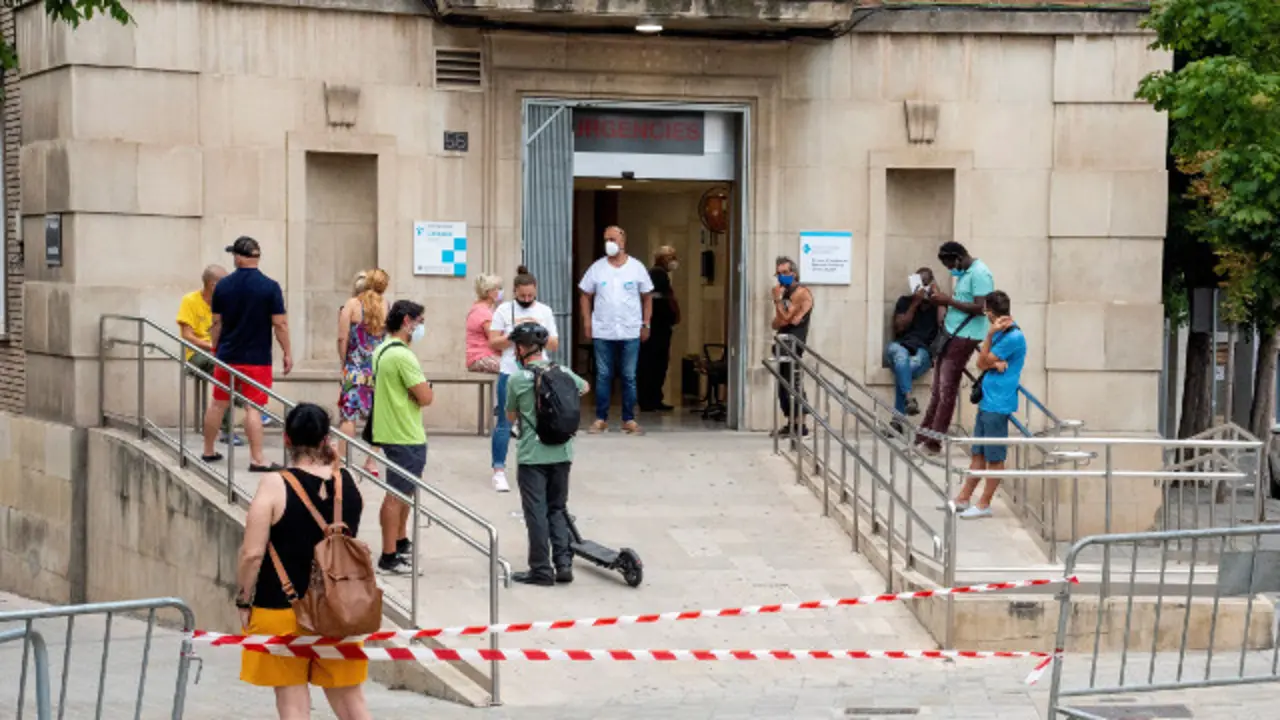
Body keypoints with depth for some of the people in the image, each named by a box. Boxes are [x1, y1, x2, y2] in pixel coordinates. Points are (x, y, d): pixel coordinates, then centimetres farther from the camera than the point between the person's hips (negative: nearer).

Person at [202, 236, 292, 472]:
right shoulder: (270, 287, -11)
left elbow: (217, 323, 6)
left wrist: (216, 349, 19)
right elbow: (280, 324, -10)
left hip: (227, 355, 4)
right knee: (253, 408, -3)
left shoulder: (223, 285, 0)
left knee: (219, 404, 14)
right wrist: (288, 353, -1)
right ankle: (257, 459, -5)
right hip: (257, 359, -3)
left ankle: (208, 452, 25)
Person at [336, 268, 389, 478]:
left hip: (356, 368, -2)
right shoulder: (387, 306, 2)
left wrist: (344, 362, 3)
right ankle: (371, 462, 15)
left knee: (349, 416, 0)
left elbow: (342, 338, -7)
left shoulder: (352, 305, -4)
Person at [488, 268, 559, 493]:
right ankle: (499, 471, 1)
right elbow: (493, 343, -1)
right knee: (504, 423, -2)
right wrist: (514, 333, -14)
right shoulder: (504, 310, 2)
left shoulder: (544, 312, 7)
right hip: (510, 373, -2)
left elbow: (554, 345, 9)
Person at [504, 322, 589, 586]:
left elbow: (511, 417, 3)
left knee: (536, 512, 2)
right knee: (558, 509, 15)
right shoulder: (564, 373, 3)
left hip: (532, 456, -4)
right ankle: (563, 562, 7)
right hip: (562, 454, 4)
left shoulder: (517, 380, -10)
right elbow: (584, 387, 25)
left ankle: (541, 569, 5)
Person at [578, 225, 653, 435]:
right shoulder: (597, 268, 3)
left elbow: (647, 297, 8)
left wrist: (646, 324, 3)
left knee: (629, 377, 4)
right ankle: (601, 419, 10)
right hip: (602, 332, 0)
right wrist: (587, 323, 0)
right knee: (603, 376, 4)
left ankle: (629, 420, 10)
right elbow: (586, 296, 9)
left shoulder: (636, 268, 2)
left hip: (630, 332, 0)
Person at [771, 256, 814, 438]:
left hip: (793, 344, -9)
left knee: (793, 384, -14)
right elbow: (776, 323, 16)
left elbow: (785, 319, -14)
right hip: (782, 344, 9)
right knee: (783, 385, 8)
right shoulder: (786, 294, 21)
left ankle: (801, 425, -16)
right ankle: (791, 424, 11)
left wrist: (777, 299, -10)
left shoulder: (801, 293, -7)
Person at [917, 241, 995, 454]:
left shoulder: (979, 274, -14)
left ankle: (934, 440, -2)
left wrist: (949, 300, -18)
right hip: (951, 333, 10)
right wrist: (943, 301, 7)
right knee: (938, 388, 11)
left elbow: (979, 308, -21)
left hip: (964, 337, -10)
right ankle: (925, 433, 15)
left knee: (947, 390, -6)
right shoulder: (964, 273, 16)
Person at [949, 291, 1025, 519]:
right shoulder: (1000, 333, 14)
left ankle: (984, 504, 7)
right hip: (986, 401, 9)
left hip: (998, 405, -9)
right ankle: (963, 499, 19)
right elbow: (982, 362, 7)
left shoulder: (1013, 337, -15)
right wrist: (995, 363, -12)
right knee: (978, 453, 14)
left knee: (995, 457, 1)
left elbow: (983, 363, -10)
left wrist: (990, 334, -11)